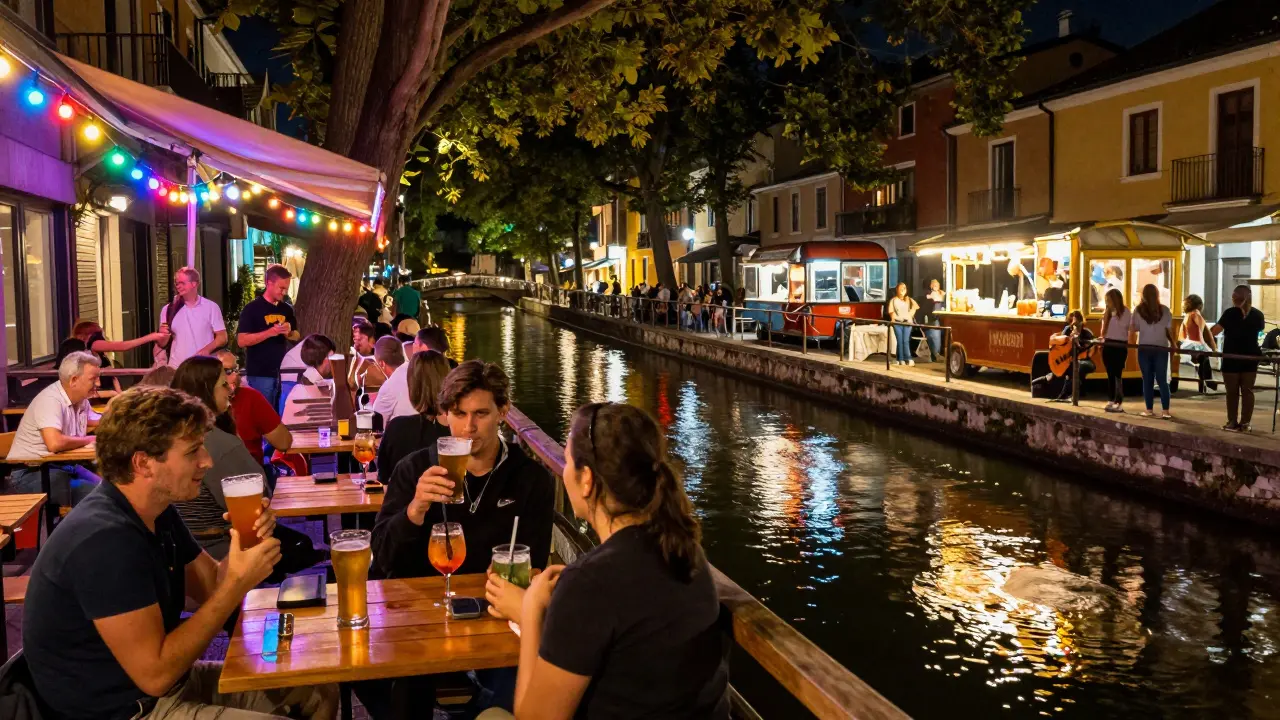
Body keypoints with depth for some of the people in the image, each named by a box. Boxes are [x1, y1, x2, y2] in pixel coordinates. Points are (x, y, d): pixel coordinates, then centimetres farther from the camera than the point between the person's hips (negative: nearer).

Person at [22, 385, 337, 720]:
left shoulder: (158, 513, 4)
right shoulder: (106, 539, -27)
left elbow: (212, 589, 9)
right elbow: (155, 673, -28)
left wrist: (244, 538, -11)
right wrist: (239, 583, -25)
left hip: (168, 682, 10)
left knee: (319, 692, 10)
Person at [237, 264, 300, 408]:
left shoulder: (287, 309, 9)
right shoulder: (252, 309, -7)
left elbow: (296, 336, 17)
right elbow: (242, 340, -13)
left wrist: (288, 333, -6)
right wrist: (270, 332, -23)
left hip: (283, 373, 5)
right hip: (260, 374, -5)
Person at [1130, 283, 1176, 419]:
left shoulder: (1138, 310, -2)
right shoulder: (1165, 310, -1)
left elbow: (1133, 329, 0)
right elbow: (1169, 330, 1)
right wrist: (1173, 343, 16)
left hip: (1144, 348, 0)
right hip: (1161, 348, 0)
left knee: (1147, 380, 6)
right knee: (1162, 380, 3)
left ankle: (1149, 410, 7)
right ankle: (1165, 411, -1)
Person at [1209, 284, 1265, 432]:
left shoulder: (1230, 313, -13)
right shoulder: (1257, 314, 1)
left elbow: (1215, 330, -20)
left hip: (1232, 357, -3)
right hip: (1250, 357, 4)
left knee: (1232, 391, 5)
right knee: (1247, 390, 6)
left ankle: (1232, 422, 7)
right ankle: (1245, 423, 4)